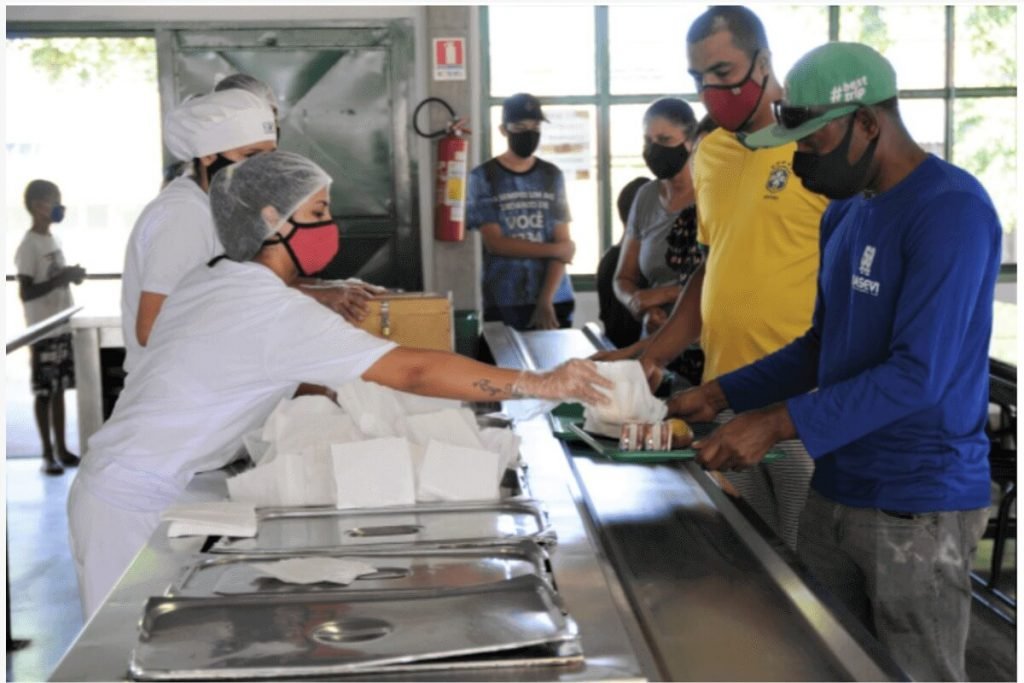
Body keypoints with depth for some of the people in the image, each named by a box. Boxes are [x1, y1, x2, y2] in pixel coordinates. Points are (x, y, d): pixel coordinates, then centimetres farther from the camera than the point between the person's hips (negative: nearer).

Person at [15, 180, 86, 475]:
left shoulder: (54, 240, 12)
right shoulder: (28, 246, -14)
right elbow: (25, 292, -19)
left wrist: (72, 275, 7)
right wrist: (60, 279, -22)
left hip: (62, 328, 8)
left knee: (60, 389, 13)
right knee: (44, 392, 0)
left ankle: (61, 449, 20)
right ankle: (48, 454, 6)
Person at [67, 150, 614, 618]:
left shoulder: (212, 280, 6)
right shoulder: (276, 312, -22)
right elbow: (413, 371, -28)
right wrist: (539, 384, -27)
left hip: (129, 485, 9)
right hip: (134, 509, -9)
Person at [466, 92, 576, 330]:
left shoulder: (552, 176, 7)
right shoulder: (483, 177, -1)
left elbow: (562, 242, 1)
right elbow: (495, 243, -7)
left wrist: (546, 301, -11)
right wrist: (555, 250, -6)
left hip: (555, 301, 2)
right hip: (504, 304, -2)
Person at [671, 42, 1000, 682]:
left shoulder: (951, 210, -16)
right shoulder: (845, 212, 11)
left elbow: (919, 373, -23)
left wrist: (780, 423, -23)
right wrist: (720, 394, 7)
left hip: (918, 505, -8)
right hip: (836, 489, 8)